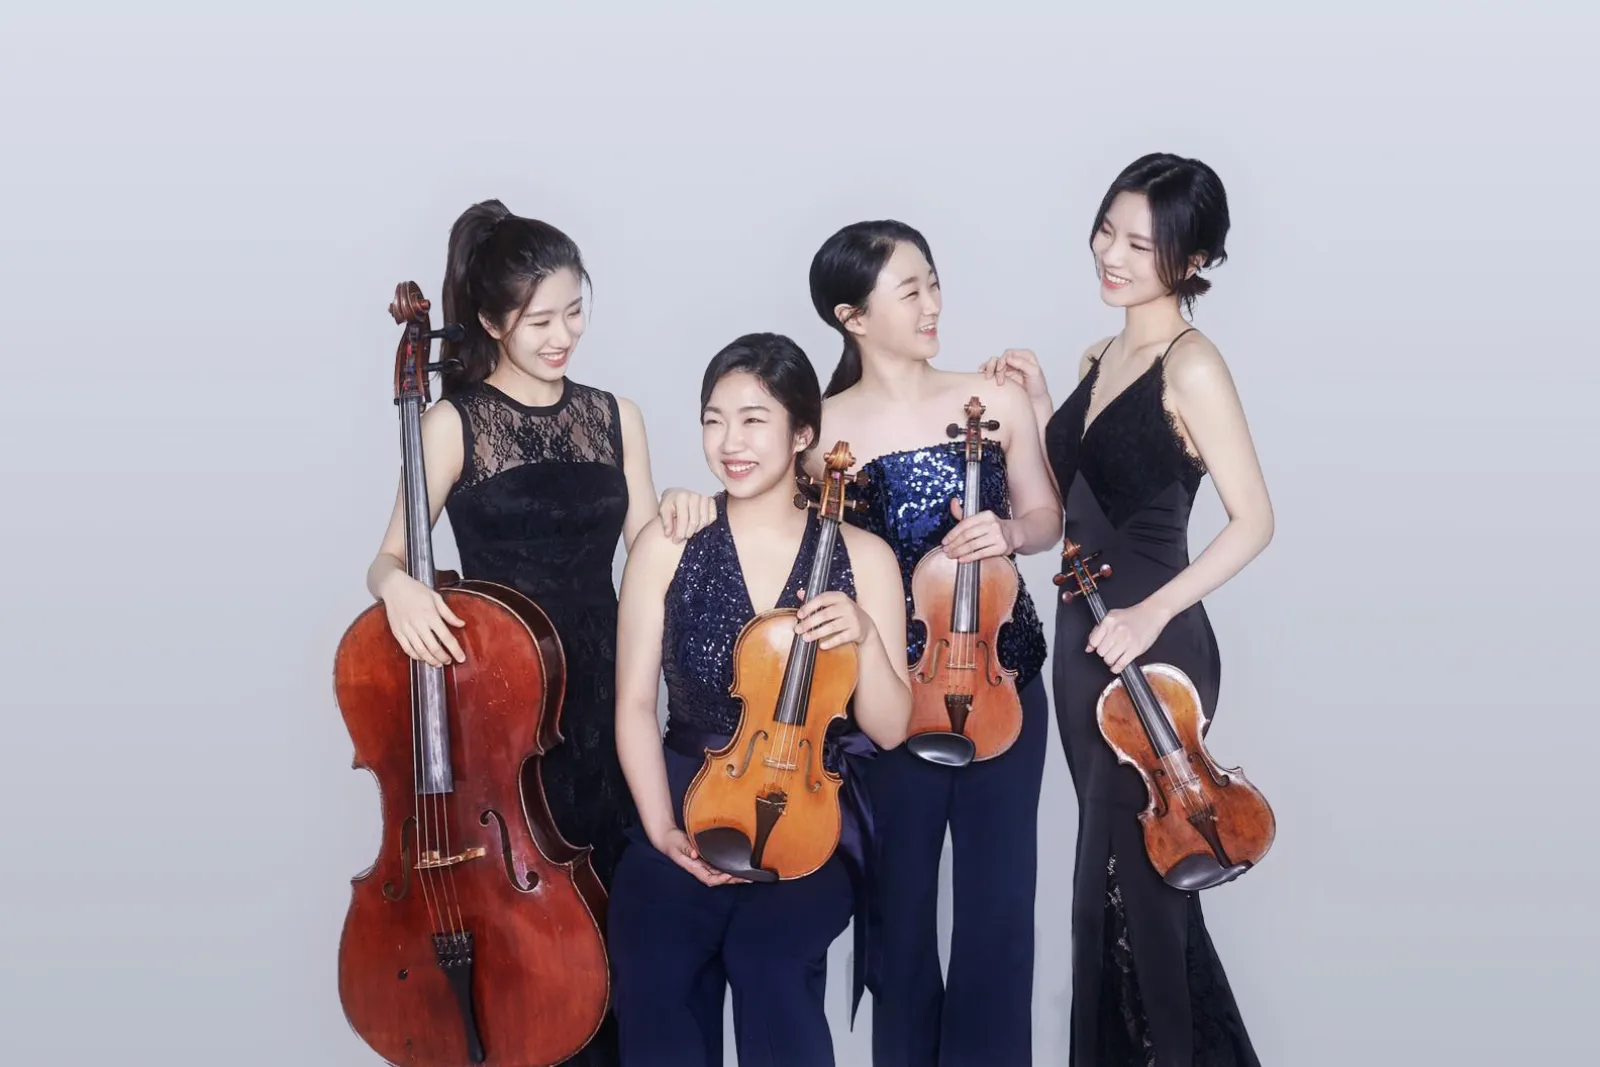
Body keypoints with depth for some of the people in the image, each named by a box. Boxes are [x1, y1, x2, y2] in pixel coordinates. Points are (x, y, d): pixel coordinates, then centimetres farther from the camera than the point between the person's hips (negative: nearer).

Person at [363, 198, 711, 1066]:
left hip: (599, 693, 3)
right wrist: (397, 584, -26)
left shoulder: (615, 418, 6)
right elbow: (388, 559, -4)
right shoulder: (456, 424, -5)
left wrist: (673, 522, -12)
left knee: (603, 898, 8)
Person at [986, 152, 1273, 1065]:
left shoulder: (1192, 364, -13)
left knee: (1127, 872, -1)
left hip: (1152, 649, -8)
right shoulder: (1105, 356, 11)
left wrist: (1152, 614, -24)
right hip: (1085, 638, 9)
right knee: (1114, 864, 16)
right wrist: (1039, 406, 3)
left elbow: (1253, 520, -16)